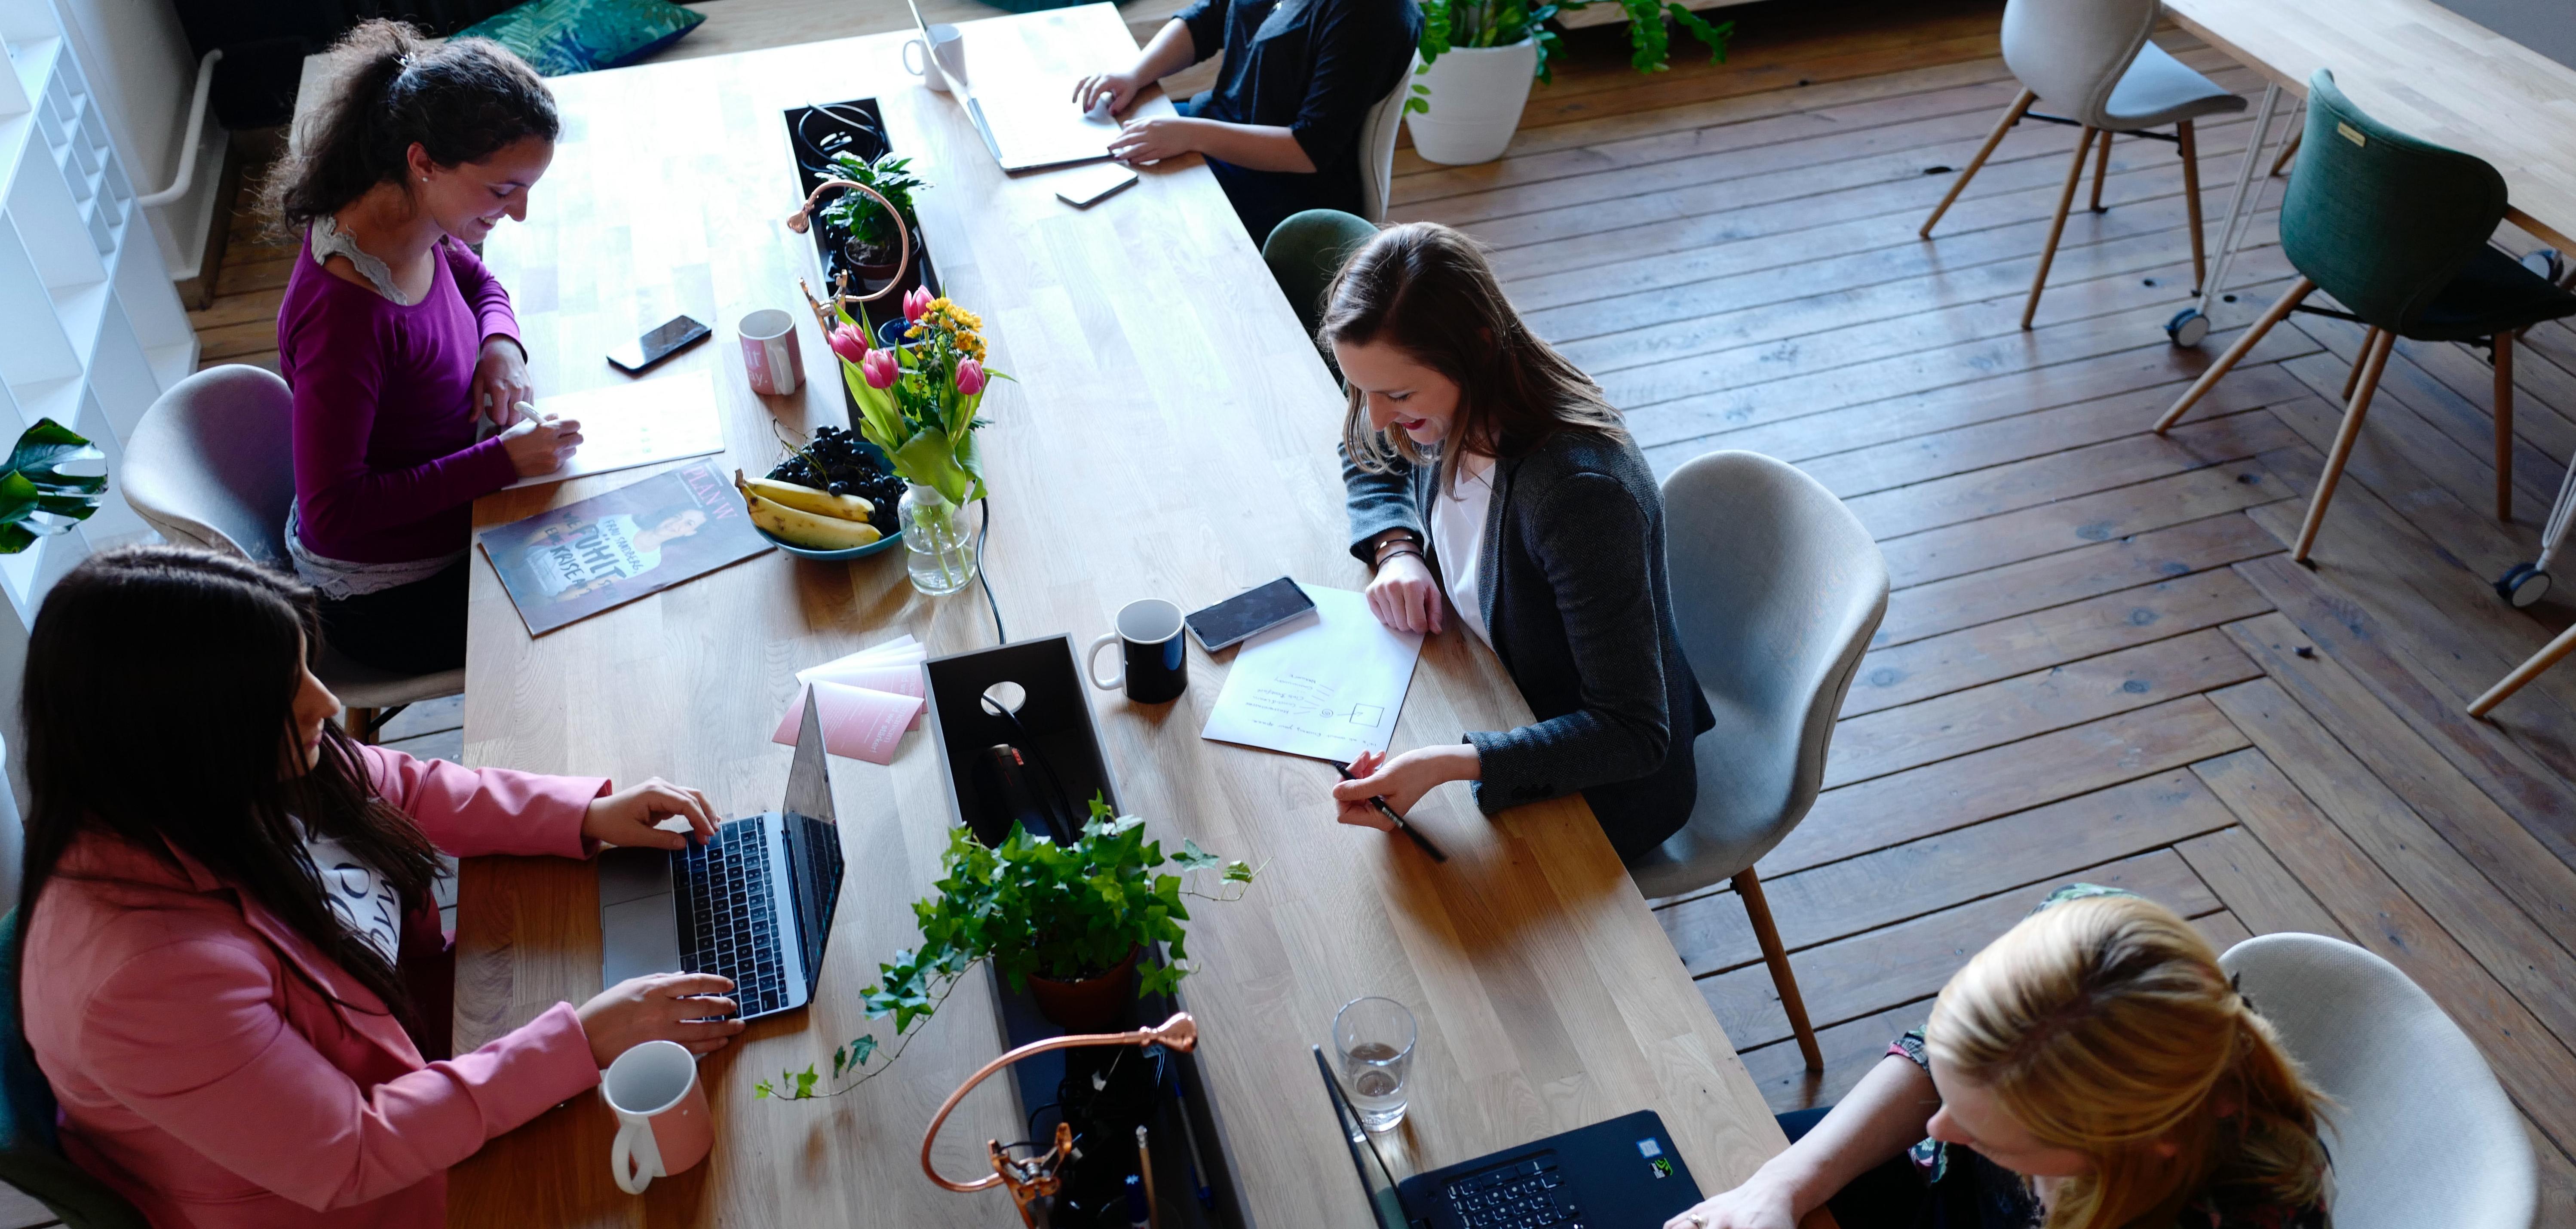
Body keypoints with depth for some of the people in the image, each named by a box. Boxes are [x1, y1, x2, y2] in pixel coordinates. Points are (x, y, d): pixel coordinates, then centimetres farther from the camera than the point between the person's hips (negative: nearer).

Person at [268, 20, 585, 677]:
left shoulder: (418, 224, -10)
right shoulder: (344, 313, -35)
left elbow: (476, 278, 15)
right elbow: (332, 512, -30)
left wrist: (501, 342, -8)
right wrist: (502, 461, -30)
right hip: (389, 598, -8)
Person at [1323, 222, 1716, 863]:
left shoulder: (1581, 493, -37)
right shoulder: (1452, 412, -13)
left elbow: (1633, 737, -34)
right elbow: (1371, 462, 13)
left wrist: (1450, 764, -45)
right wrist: (1396, 549, -9)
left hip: (1605, 784, -7)